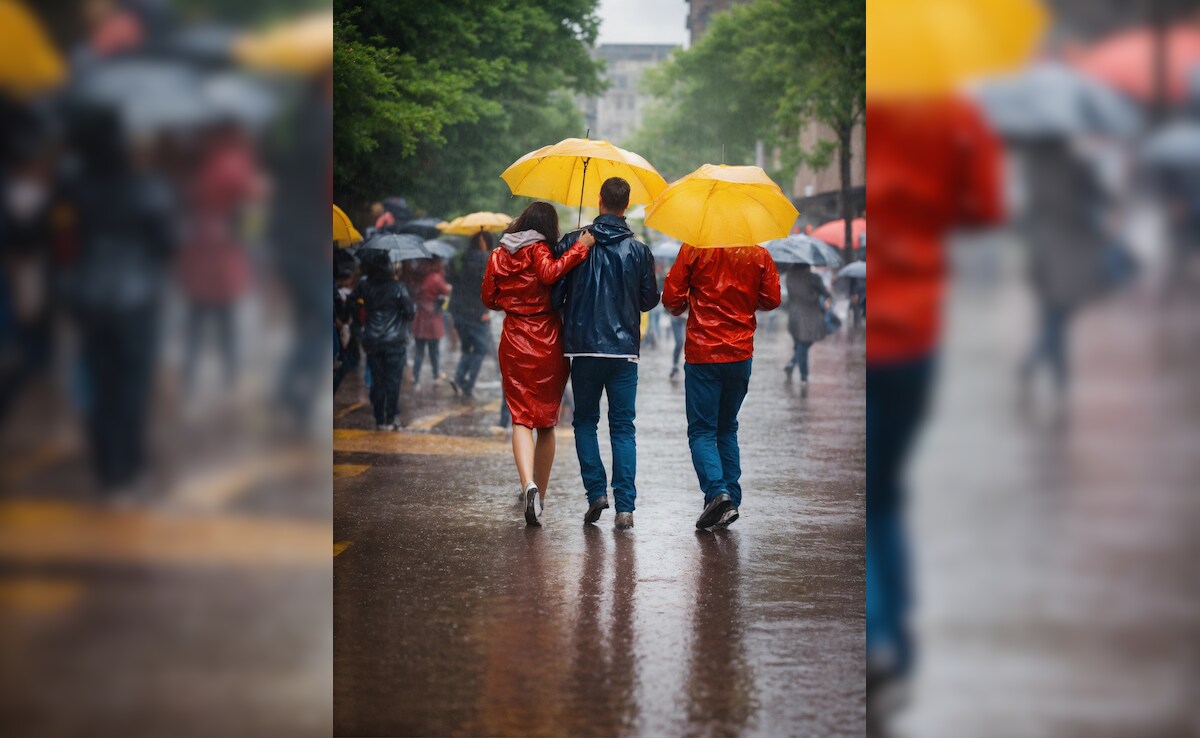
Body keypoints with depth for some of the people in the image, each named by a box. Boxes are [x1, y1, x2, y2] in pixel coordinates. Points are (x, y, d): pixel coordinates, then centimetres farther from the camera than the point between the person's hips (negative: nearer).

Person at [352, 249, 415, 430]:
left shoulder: (364, 286, -2)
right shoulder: (397, 286, -10)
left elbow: (351, 301, 10)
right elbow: (410, 312, -10)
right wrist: (413, 308, 11)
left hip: (372, 342, 2)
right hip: (394, 341, -2)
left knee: (377, 381, 8)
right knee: (392, 381, 3)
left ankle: (379, 421, 8)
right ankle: (390, 420, -1)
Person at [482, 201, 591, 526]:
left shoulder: (498, 256, 7)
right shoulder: (538, 251, -7)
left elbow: (488, 298, 14)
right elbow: (550, 273, -28)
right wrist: (579, 248, -21)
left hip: (514, 343, 2)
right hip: (548, 345, -2)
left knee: (521, 418, -4)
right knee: (547, 422, 11)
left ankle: (529, 485, -29)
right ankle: (540, 495, 15)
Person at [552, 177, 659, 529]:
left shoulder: (572, 243, -3)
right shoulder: (638, 250, 0)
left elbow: (554, 291, -2)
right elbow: (650, 299, 7)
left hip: (583, 347, -1)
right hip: (624, 348, 1)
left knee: (585, 421, 15)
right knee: (623, 427, 5)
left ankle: (596, 490, -1)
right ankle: (625, 506, -4)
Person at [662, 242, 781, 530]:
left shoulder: (693, 249, -7)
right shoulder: (759, 255, 0)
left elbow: (671, 299, -8)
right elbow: (771, 300, 4)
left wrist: (683, 307, 15)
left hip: (702, 354, -3)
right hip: (741, 355, 3)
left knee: (702, 431, 1)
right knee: (727, 429, 17)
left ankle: (717, 490, -20)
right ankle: (731, 500, 8)